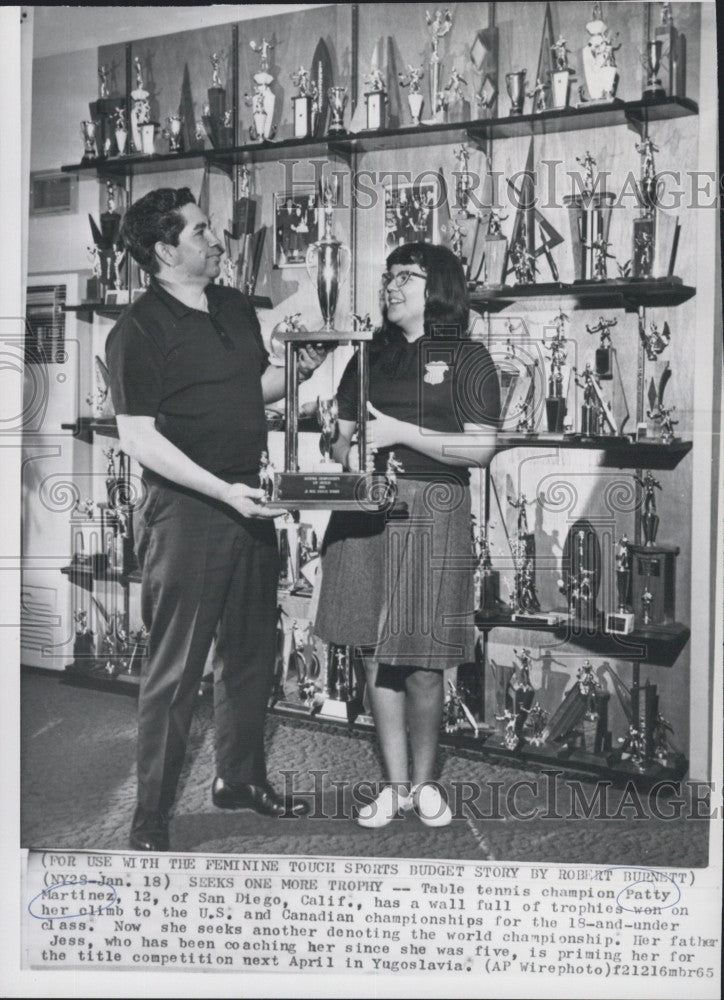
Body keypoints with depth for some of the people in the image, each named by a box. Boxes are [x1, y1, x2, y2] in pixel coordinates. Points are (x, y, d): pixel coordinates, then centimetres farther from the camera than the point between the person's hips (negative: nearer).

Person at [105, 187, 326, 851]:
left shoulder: (237, 308, 12)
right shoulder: (139, 330, -12)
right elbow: (138, 436, -17)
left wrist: (299, 371, 3)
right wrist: (222, 490, -23)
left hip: (249, 502, 8)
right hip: (185, 510, -8)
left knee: (251, 652, 17)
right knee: (176, 668, -2)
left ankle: (240, 779, 34)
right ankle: (151, 818, 11)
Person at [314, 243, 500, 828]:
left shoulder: (467, 359, 2)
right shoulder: (370, 357, 17)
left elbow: (481, 448, -6)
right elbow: (340, 436, 19)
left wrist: (403, 433, -13)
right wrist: (349, 452, -4)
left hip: (433, 514, -4)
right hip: (365, 512, 4)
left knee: (422, 664, -1)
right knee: (377, 656, 6)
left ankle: (424, 781, 20)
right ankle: (395, 785, 19)